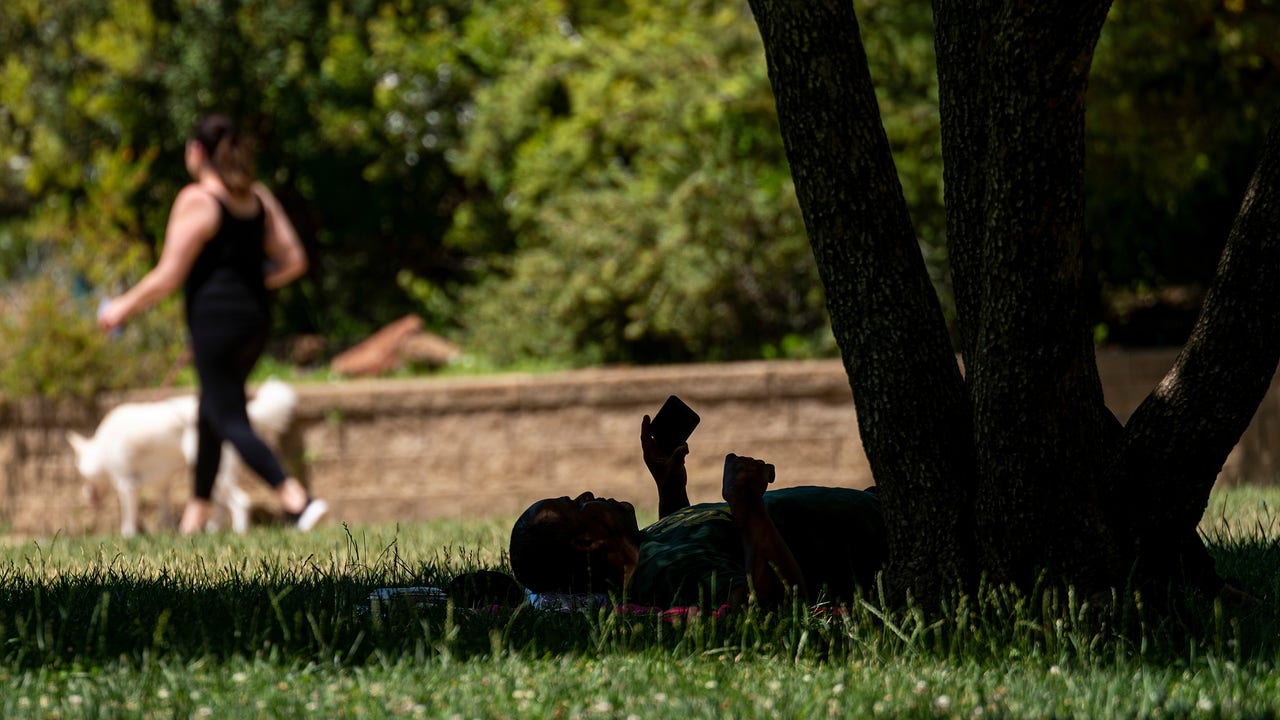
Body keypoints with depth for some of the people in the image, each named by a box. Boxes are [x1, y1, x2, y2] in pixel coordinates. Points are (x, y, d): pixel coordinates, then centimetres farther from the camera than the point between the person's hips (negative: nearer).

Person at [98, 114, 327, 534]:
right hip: (255, 317, 8)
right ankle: (198, 509, 28)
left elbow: (168, 277, -13)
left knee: (230, 420, -5)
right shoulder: (259, 197, 8)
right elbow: (293, 262, 7)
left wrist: (123, 308, 0)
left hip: (214, 319, -8)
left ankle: (298, 500, -21)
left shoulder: (196, 200, -11)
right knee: (212, 410, 21)